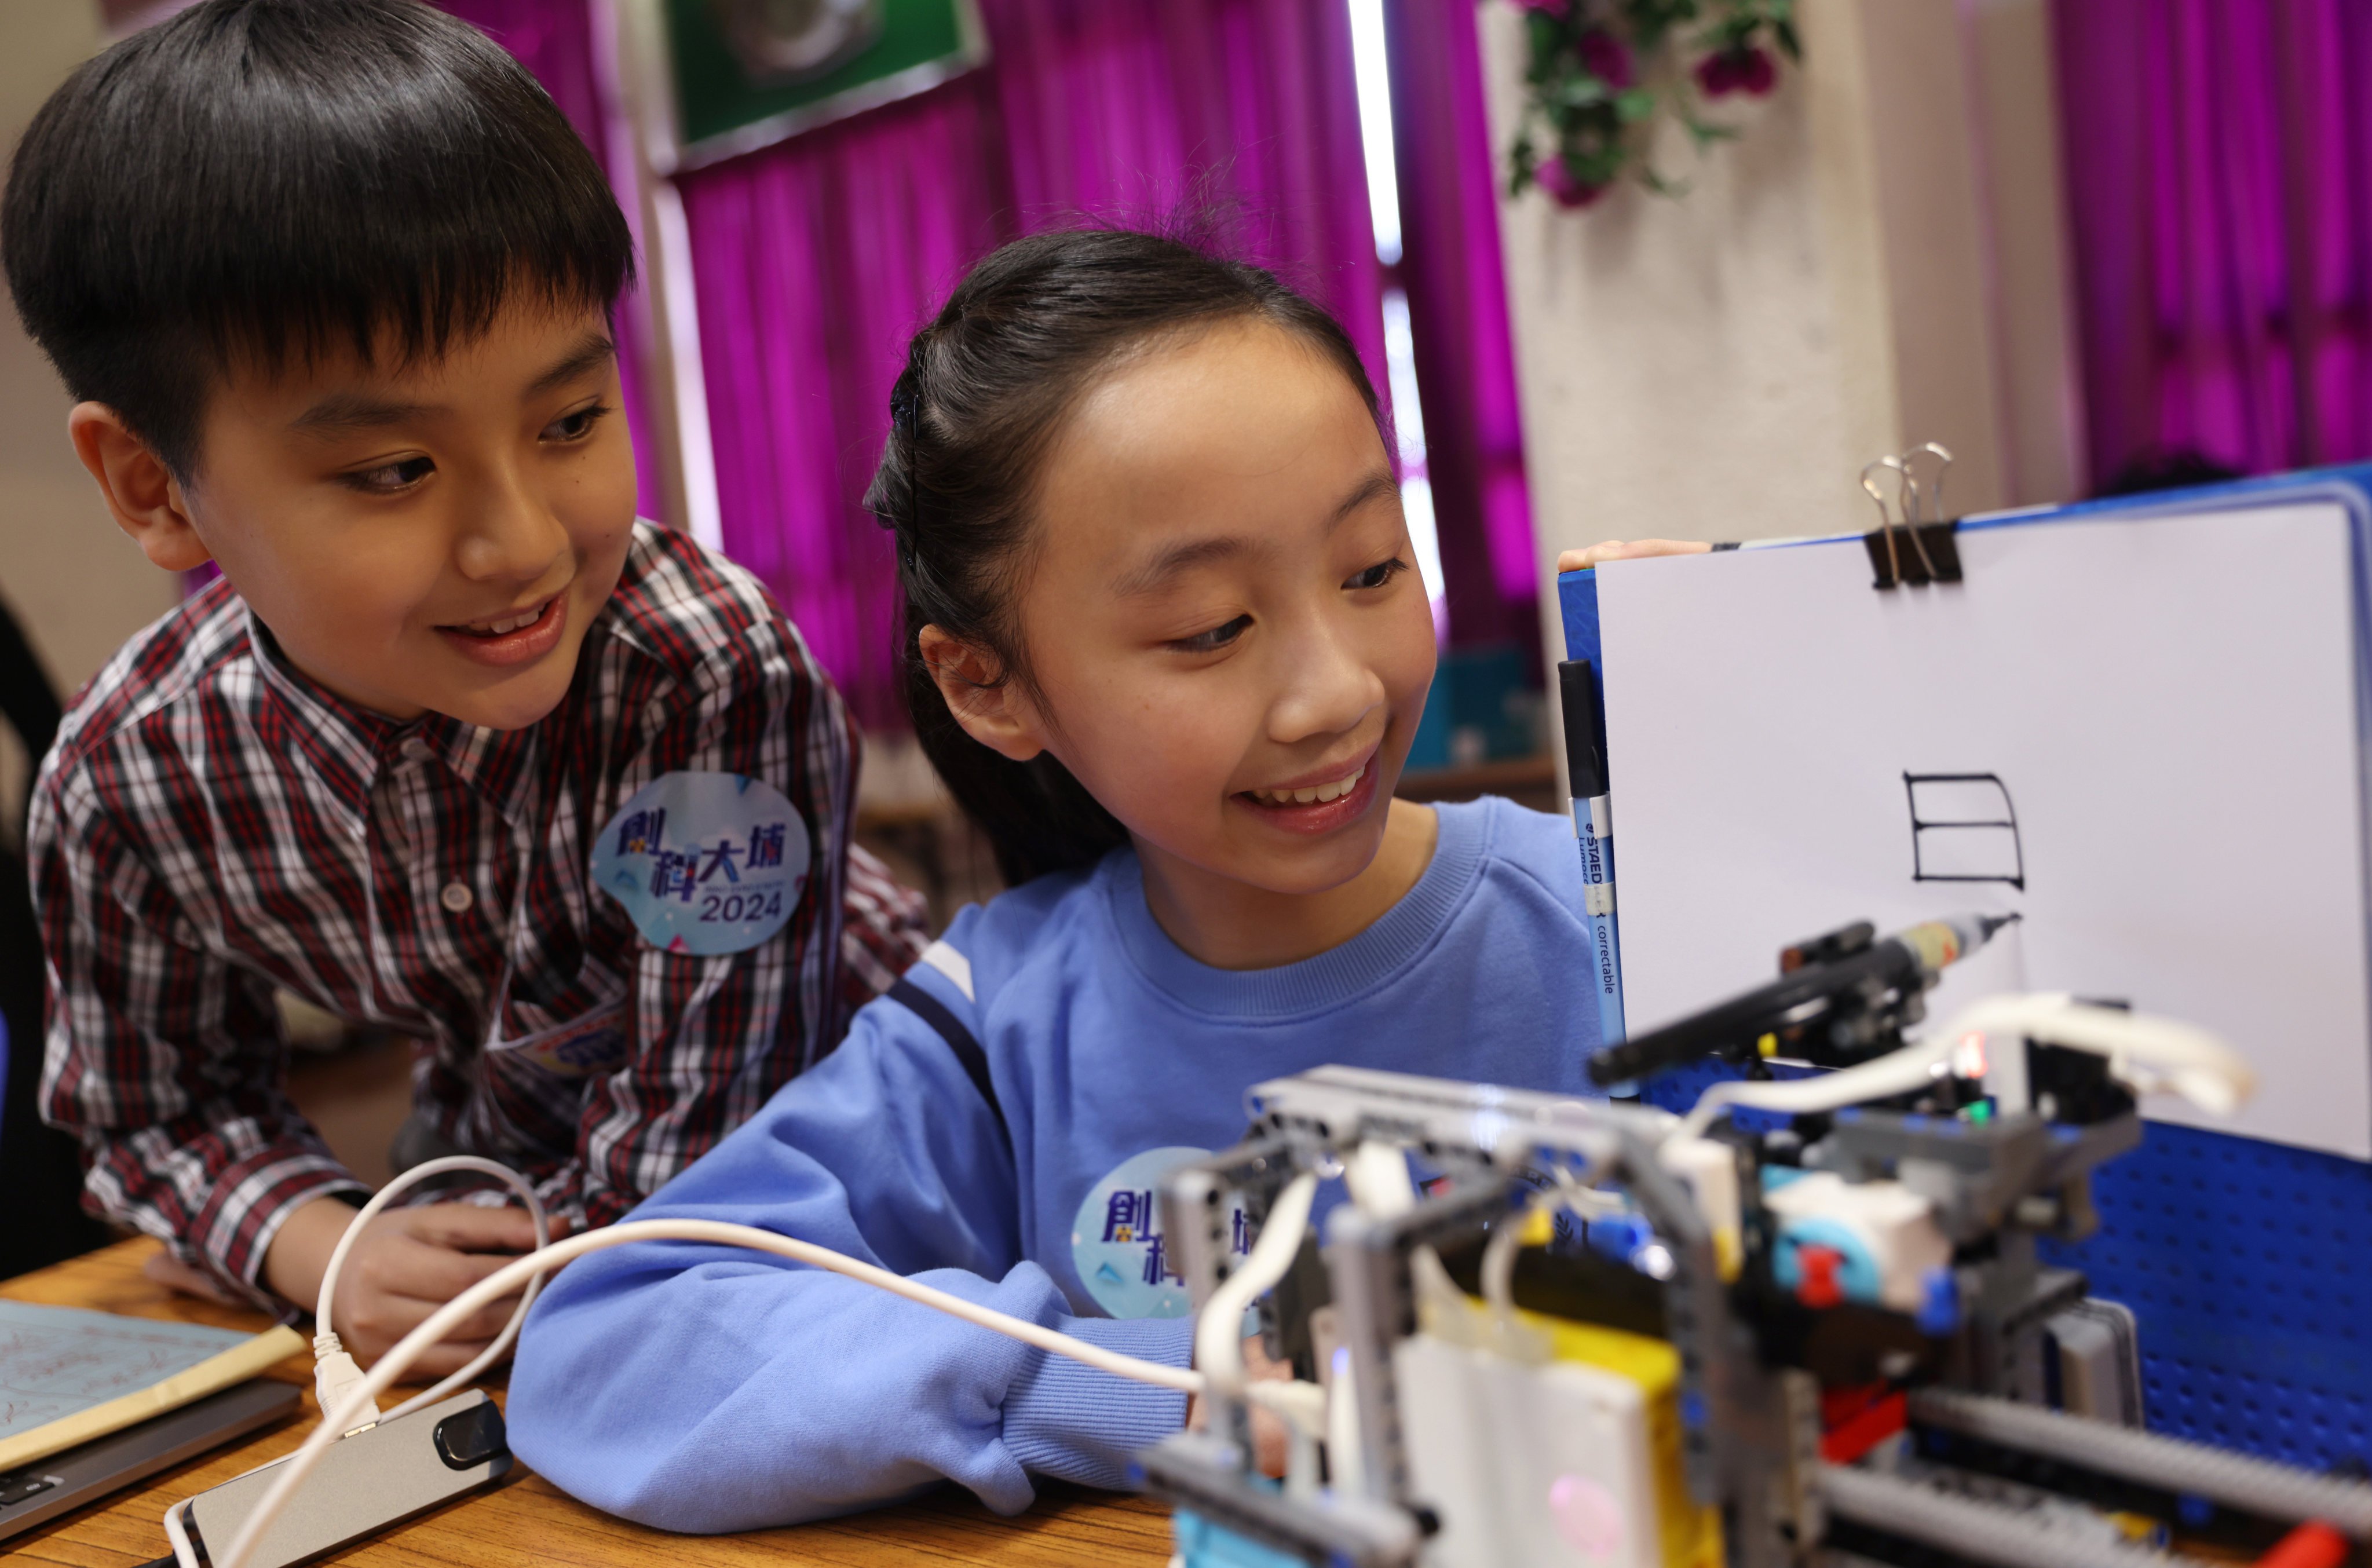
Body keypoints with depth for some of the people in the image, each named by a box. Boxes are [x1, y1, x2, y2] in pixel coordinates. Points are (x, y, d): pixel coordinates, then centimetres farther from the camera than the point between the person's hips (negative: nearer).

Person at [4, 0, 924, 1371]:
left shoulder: (720, 674, -36)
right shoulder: (125, 777, -21)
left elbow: (703, 1143, -27)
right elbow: (164, 1108, -2)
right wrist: (330, 1253, -20)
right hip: (501, 1167, 3)